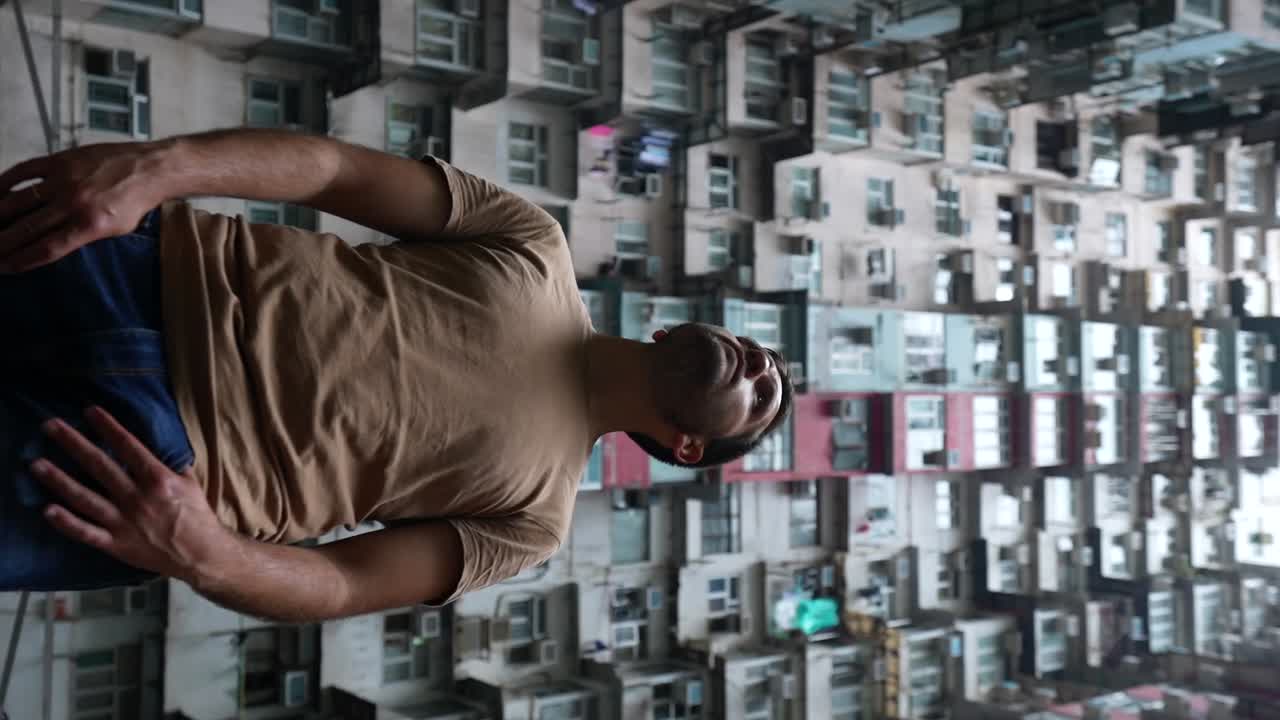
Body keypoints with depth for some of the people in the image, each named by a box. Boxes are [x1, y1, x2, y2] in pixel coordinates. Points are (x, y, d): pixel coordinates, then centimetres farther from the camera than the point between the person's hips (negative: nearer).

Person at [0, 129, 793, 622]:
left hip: (139, 448, -2)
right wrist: (159, 166, -22)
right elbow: (338, 167, -2)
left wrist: (202, 555, -26)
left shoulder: (537, 514, 5)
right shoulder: (539, 252, 7)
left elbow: (344, 584, -2)